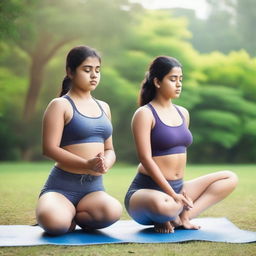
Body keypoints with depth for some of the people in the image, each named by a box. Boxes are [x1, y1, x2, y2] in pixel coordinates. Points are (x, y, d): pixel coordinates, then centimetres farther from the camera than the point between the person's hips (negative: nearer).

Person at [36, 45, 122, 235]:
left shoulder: (103, 107, 18)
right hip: (62, 185, -5)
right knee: (54, 222, -37)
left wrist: (106, 164, -7)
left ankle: (72, 216, 2)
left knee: (113, 211, -31)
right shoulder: (61, 105, -1)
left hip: (94, 187, 5)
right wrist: (87, 164, -22)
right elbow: (50, 148, -11)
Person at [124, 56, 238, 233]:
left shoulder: (183, 113, 13)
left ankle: (182, 217, -12)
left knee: (230, 178, -3)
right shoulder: (144, 114, -8)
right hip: (147, 189, -8)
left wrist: (182, 189, 7)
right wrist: (173, 195, -21)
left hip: (178, 186, 8)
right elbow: (145, 158, -16)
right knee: (163, 204, -42)